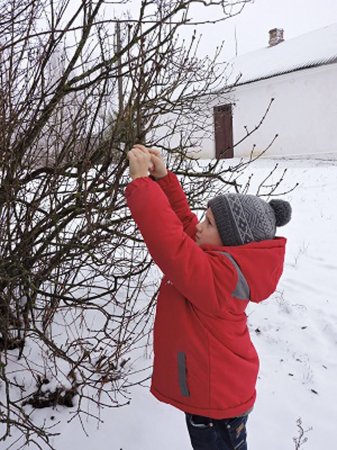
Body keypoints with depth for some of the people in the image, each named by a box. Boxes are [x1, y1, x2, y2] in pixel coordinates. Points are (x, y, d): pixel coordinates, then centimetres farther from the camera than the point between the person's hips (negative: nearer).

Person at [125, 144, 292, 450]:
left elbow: (170, 244, -44)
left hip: (217, 401, -9)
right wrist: (162, 177, -6)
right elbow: (182, 224, 2)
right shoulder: (231, 260, -3)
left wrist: (141, 181, -36)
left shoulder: (219, 276, -32)